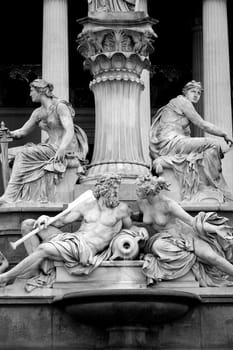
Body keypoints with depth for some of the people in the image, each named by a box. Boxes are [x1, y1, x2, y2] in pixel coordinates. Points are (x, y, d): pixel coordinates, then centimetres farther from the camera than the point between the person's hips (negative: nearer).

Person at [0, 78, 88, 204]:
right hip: (51, 146, 8)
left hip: (67, 148, -8)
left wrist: (62, 149, -35)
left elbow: (70, 131, -20)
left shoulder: (60, 106, -10)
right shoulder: (38, 112, 13)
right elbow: (22, 132, 18)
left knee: (24, 154, -22)